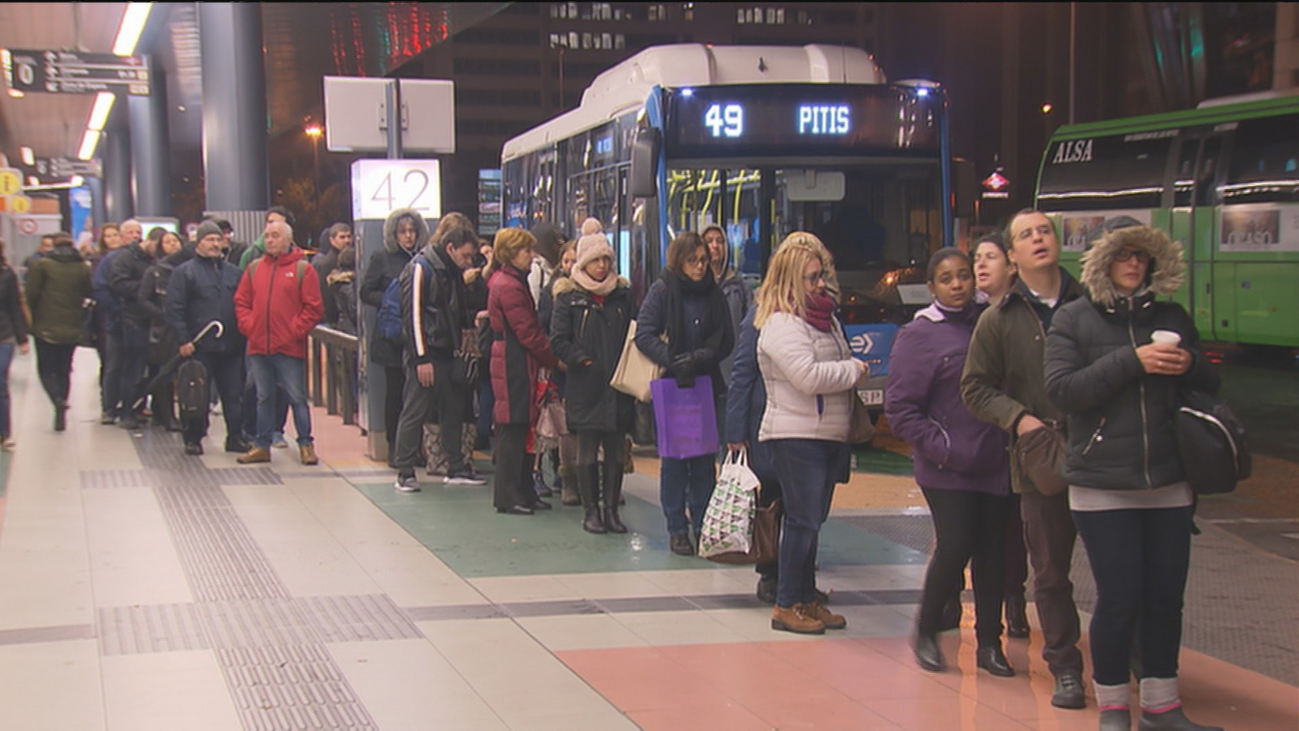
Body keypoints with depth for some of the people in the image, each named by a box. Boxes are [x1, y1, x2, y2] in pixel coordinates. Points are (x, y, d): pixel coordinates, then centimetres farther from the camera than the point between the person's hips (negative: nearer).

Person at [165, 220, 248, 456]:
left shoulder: (233, 272, 15)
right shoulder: (184, 272, 1)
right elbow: (173, 309, -4)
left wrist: (243, 335, 10)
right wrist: (182, 340, -11)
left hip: (231, 346, 4)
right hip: (199, 347, -4)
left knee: (234, 393, 5)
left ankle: (235, 436, 11)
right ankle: (193, 438, 10)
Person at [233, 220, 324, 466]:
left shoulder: (302, 269, -2)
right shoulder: (254, 268, 10)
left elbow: (313, 307, -4)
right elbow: (241, 302, 13)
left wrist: (295, 331, -10)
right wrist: (248, 326, -1)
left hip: (290, 347, -4)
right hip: (258, 346, 4)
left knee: (297, 397, 0)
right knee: (263, 397, 12)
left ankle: (305, 444, 9)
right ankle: (262, 445, 18)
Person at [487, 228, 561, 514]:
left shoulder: (506, 281, 16)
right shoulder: (509, 287, -16)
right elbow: (528, 332, -17)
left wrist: (547, 359, 10)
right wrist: (554, 359, -9)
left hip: (516, 362, 10)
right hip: (513, 363, -10)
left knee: (519, 428, 13)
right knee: (512, 429, -4)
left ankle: (524, 492, 19)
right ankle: (508, 496, 1)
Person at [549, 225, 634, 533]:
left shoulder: (622, 294, 10)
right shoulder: (569, 297, 0)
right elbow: (558, 340, -4)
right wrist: (582, 360, -16)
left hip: (617, 386, 3)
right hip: (584, 387, -3)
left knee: (616, 451, 6)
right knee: (587, 451, 3)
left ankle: (611, 509, 13)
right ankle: (591, 511, 11)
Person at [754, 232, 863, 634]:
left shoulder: (825, 316, 15)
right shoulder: (781, 325, -15)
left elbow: (838, 363, 28)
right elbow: (809, 376, -25)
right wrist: (854, 370, -12)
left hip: (829, 435, 9)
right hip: (796, 437, -9)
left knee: (812, 521, 14)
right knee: (802, 521, -6)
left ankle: (807, 599, 22)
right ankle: (787, 605, 2)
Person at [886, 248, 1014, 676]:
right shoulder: (918, 335, -2)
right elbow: (900, 408, -6)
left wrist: (1012, 437, 0)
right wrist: (943, 448, -13)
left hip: (995, 465, 4)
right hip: (947, 469, -4)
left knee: (994, 553, 6)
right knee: (955, 548, -8)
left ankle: (989, 641, 19)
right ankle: (926, 632, 14)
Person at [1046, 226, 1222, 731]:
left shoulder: (1172, 318, 10)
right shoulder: (1074, 319, -1)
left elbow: (1209, 388, 16)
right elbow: (1061, 390, -12)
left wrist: (1191, 365, -7)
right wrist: (1131, 362, -19)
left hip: (1169, 484, 4)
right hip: (1101, 486, -4)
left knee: (1166, 597, 7)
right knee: (1119, 599, -3)